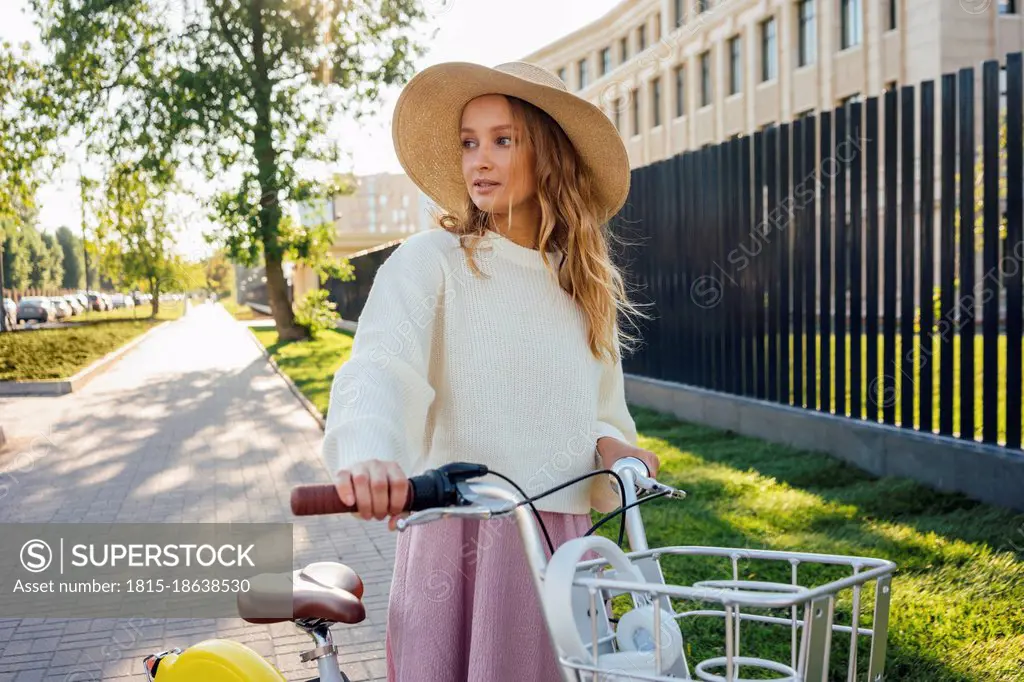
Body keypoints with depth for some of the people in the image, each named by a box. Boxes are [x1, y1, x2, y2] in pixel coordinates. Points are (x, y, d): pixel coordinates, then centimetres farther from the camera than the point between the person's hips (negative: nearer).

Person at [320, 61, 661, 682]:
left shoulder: (585, 282, 11)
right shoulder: (430, 260, -4)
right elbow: (380, 366, -21)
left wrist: (610, 444, -2)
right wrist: (366, 455, -42)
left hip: (566, 542, 5)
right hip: (461, 540, -4)